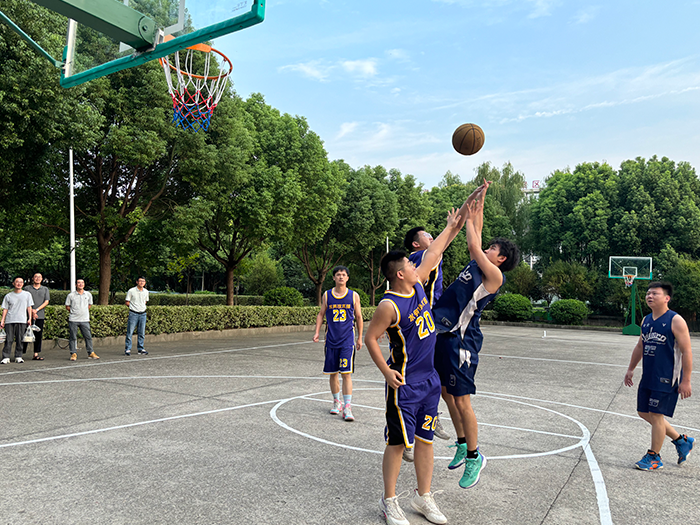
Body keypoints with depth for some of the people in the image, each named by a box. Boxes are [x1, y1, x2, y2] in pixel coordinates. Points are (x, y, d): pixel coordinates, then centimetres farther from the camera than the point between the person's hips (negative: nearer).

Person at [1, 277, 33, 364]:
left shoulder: (27, 294, 10)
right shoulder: (8, 296, 10)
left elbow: (29, 307, 9)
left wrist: (30, 318, 1)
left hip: (21, 321, 0)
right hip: (9, 321, 0)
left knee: (19, 339, 1)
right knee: (9, 340, -3)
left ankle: (18, 356, 9)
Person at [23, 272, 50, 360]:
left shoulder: (45, 289, 13)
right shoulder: (27, 288, 7)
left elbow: (46, 302, 6)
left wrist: (36, 310, -7)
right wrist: (32, 311, -10)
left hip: (40, 316, 2)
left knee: (38, 335, 1)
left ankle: (36, 354, 5)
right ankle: (21, 353, 0)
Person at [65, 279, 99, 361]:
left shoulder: (88, 294, 7)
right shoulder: (71, 295, 0)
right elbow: (67, 306, 9)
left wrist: (83, 311, 10)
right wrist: (74, 312, 5)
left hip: (85, 320, 2)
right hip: (73, 320, -2)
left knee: (88, 336, 2)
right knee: (73, 337, 2)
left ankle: (91, 353, 11)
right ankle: (73, 354, 11)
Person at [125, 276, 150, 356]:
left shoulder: (146, 292, 8)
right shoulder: (131, 291, -5)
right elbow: (127, 302, 1)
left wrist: (141, 307, 9)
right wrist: (134, 307, -2)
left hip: (143, 314, 4)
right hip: (133, 314, -4)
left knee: (142, 333, 8)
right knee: (130, 332, -3)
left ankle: (140, 348, 17)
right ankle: (127, 349, 5)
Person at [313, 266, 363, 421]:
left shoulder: (354, 296, 1)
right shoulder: (327, 295, 4)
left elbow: (358, 317, 9)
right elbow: (321, 314, 11)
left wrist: (360, 338, 10)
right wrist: (317, 332, -1)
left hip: (347, 340, -2)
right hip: (331, 340, 2)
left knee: (346, 373, -9)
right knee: (333, 373, 9)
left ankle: (347, 407, -6)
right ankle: (337, 402, 26)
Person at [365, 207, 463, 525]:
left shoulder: (417, 285, 3)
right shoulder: (389, 306, -18)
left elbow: (432, 254, 14)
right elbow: (370, 338, -12)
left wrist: (452, 228, 18)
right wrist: (386, 372, -15)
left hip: (429, 379, 8)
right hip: (404, 383, -8)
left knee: (425, 439, 14)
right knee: (398, 442, 2)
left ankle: (423, 497, 28)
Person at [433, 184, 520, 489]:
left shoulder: (495, 275, -8)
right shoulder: (476, 264, 14)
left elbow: (474, 245, -16)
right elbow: (476, 239, 19)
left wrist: (470, 220, -1)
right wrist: (480, 198, 18)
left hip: (461, 340, -9)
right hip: (443, 335, 9)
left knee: (461, 400, -4)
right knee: (446, 393, 16)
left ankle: (474, 457, 12)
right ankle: (462, 444, 32)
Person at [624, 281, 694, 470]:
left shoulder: (676, 321, -13)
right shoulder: (646, 320, 9)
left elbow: (686, 352, -14)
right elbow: (640, 346, 20)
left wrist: (686, 381, -16)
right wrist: (631, 369, 21)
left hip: (666, 379, -8)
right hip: (648, 377, 8)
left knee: (656, 415, -3)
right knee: (644, 413, 12)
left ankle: (654, 457, 13)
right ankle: (682, 441, 31)